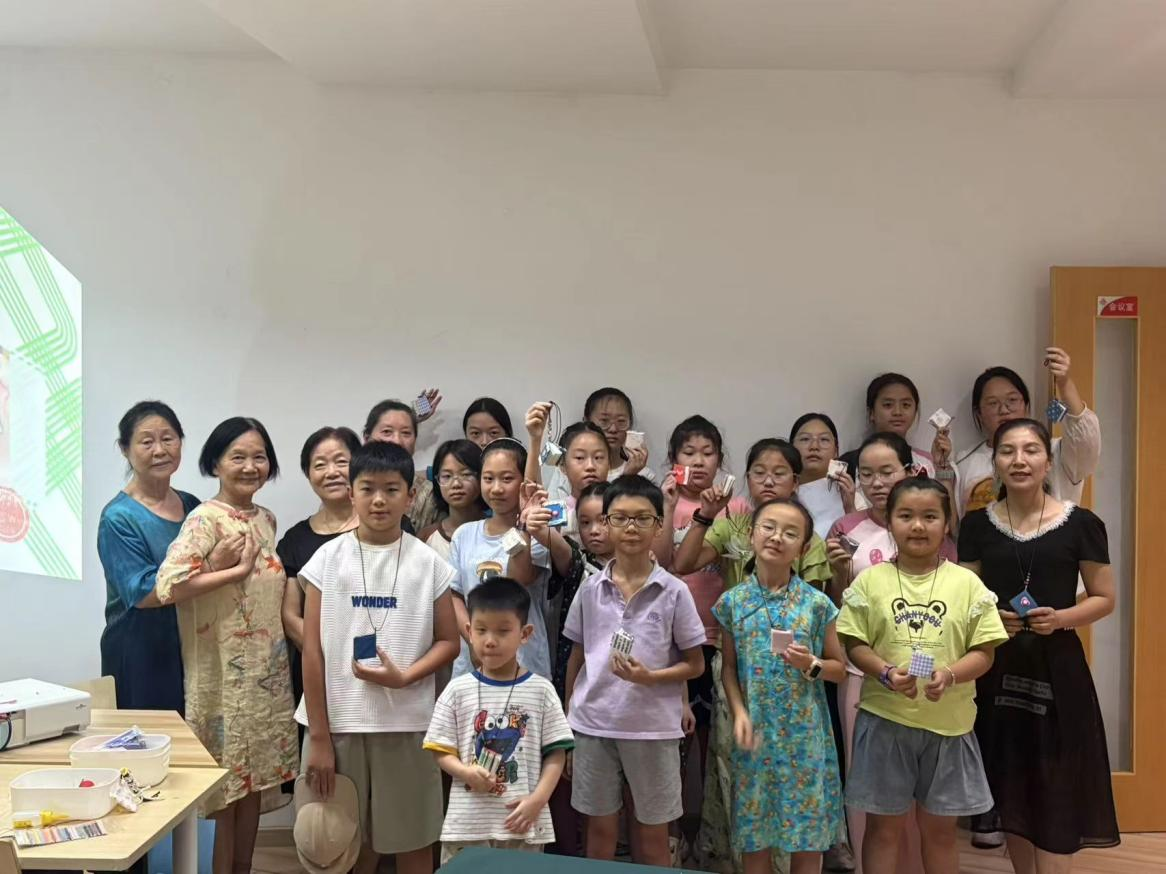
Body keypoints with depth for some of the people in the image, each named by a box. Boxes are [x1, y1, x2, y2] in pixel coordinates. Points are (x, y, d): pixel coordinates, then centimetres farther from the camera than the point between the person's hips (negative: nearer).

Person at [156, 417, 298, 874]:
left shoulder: (266, 519, 9)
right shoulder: (205, 519, -14)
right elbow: (168, 585, -27)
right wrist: (238, 570, -22)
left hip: (267, 672, 7)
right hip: (224, 675, -7)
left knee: (256, 779, 15)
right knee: (228, 786, 3)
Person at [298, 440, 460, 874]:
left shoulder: (428, 563, -1)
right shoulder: (328, 558, -1)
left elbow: (449, 641, 3)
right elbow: (313, 650, -1)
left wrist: (404, 676, -15)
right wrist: (318, 736, -4)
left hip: (407, 723, 0)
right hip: (339, 722, 0)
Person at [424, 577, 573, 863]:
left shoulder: (540, 690, -1)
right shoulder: (458, 689, 1)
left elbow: (556, 753, 1)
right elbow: (442, 750, 4)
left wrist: (537, 799, -11)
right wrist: (466, 772, -15)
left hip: (522, 822, 0)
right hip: (467, 823, 1)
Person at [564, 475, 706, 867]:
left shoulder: (674, 591, -6)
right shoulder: (590, 588, 1)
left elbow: (695, 664, -1)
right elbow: (576, 658, 10)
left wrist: (649, 677, -18)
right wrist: (567, 721, 10)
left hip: (653, 728, -2)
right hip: (593, 724, 2)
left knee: (653, 837, 12)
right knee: (600, 831, 14)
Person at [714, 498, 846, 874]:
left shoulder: (816, 603, -4)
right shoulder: (733, 601, -1)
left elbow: (839, 668, 4)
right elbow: (729, 666, 6)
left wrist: (811, 666, -15)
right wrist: (739, 712, -8)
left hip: (804, 732, -1)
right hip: (755, 730, 1)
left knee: (808, 831, 8)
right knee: (753, 833, 10)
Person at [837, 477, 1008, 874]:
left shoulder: (966, 582, 0)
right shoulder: (871, 580, -1)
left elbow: (983, 652, -1)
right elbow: (854, 644, -1)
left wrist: (951, 674, -20)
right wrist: (886, 673, -20)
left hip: (948, 721, 1)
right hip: (885, 717, 0)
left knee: (939, 829, 14)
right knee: (884, 827, 10)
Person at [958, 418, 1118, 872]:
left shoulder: (1080, 523, -3)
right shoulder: (978, 523, 3)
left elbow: (1104, 598, 3)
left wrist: (1061, 618, -16)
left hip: (1057, 667, -2)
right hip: (997, 668, 3)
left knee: (1055, 788, -2)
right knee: (1010, 788, 12)